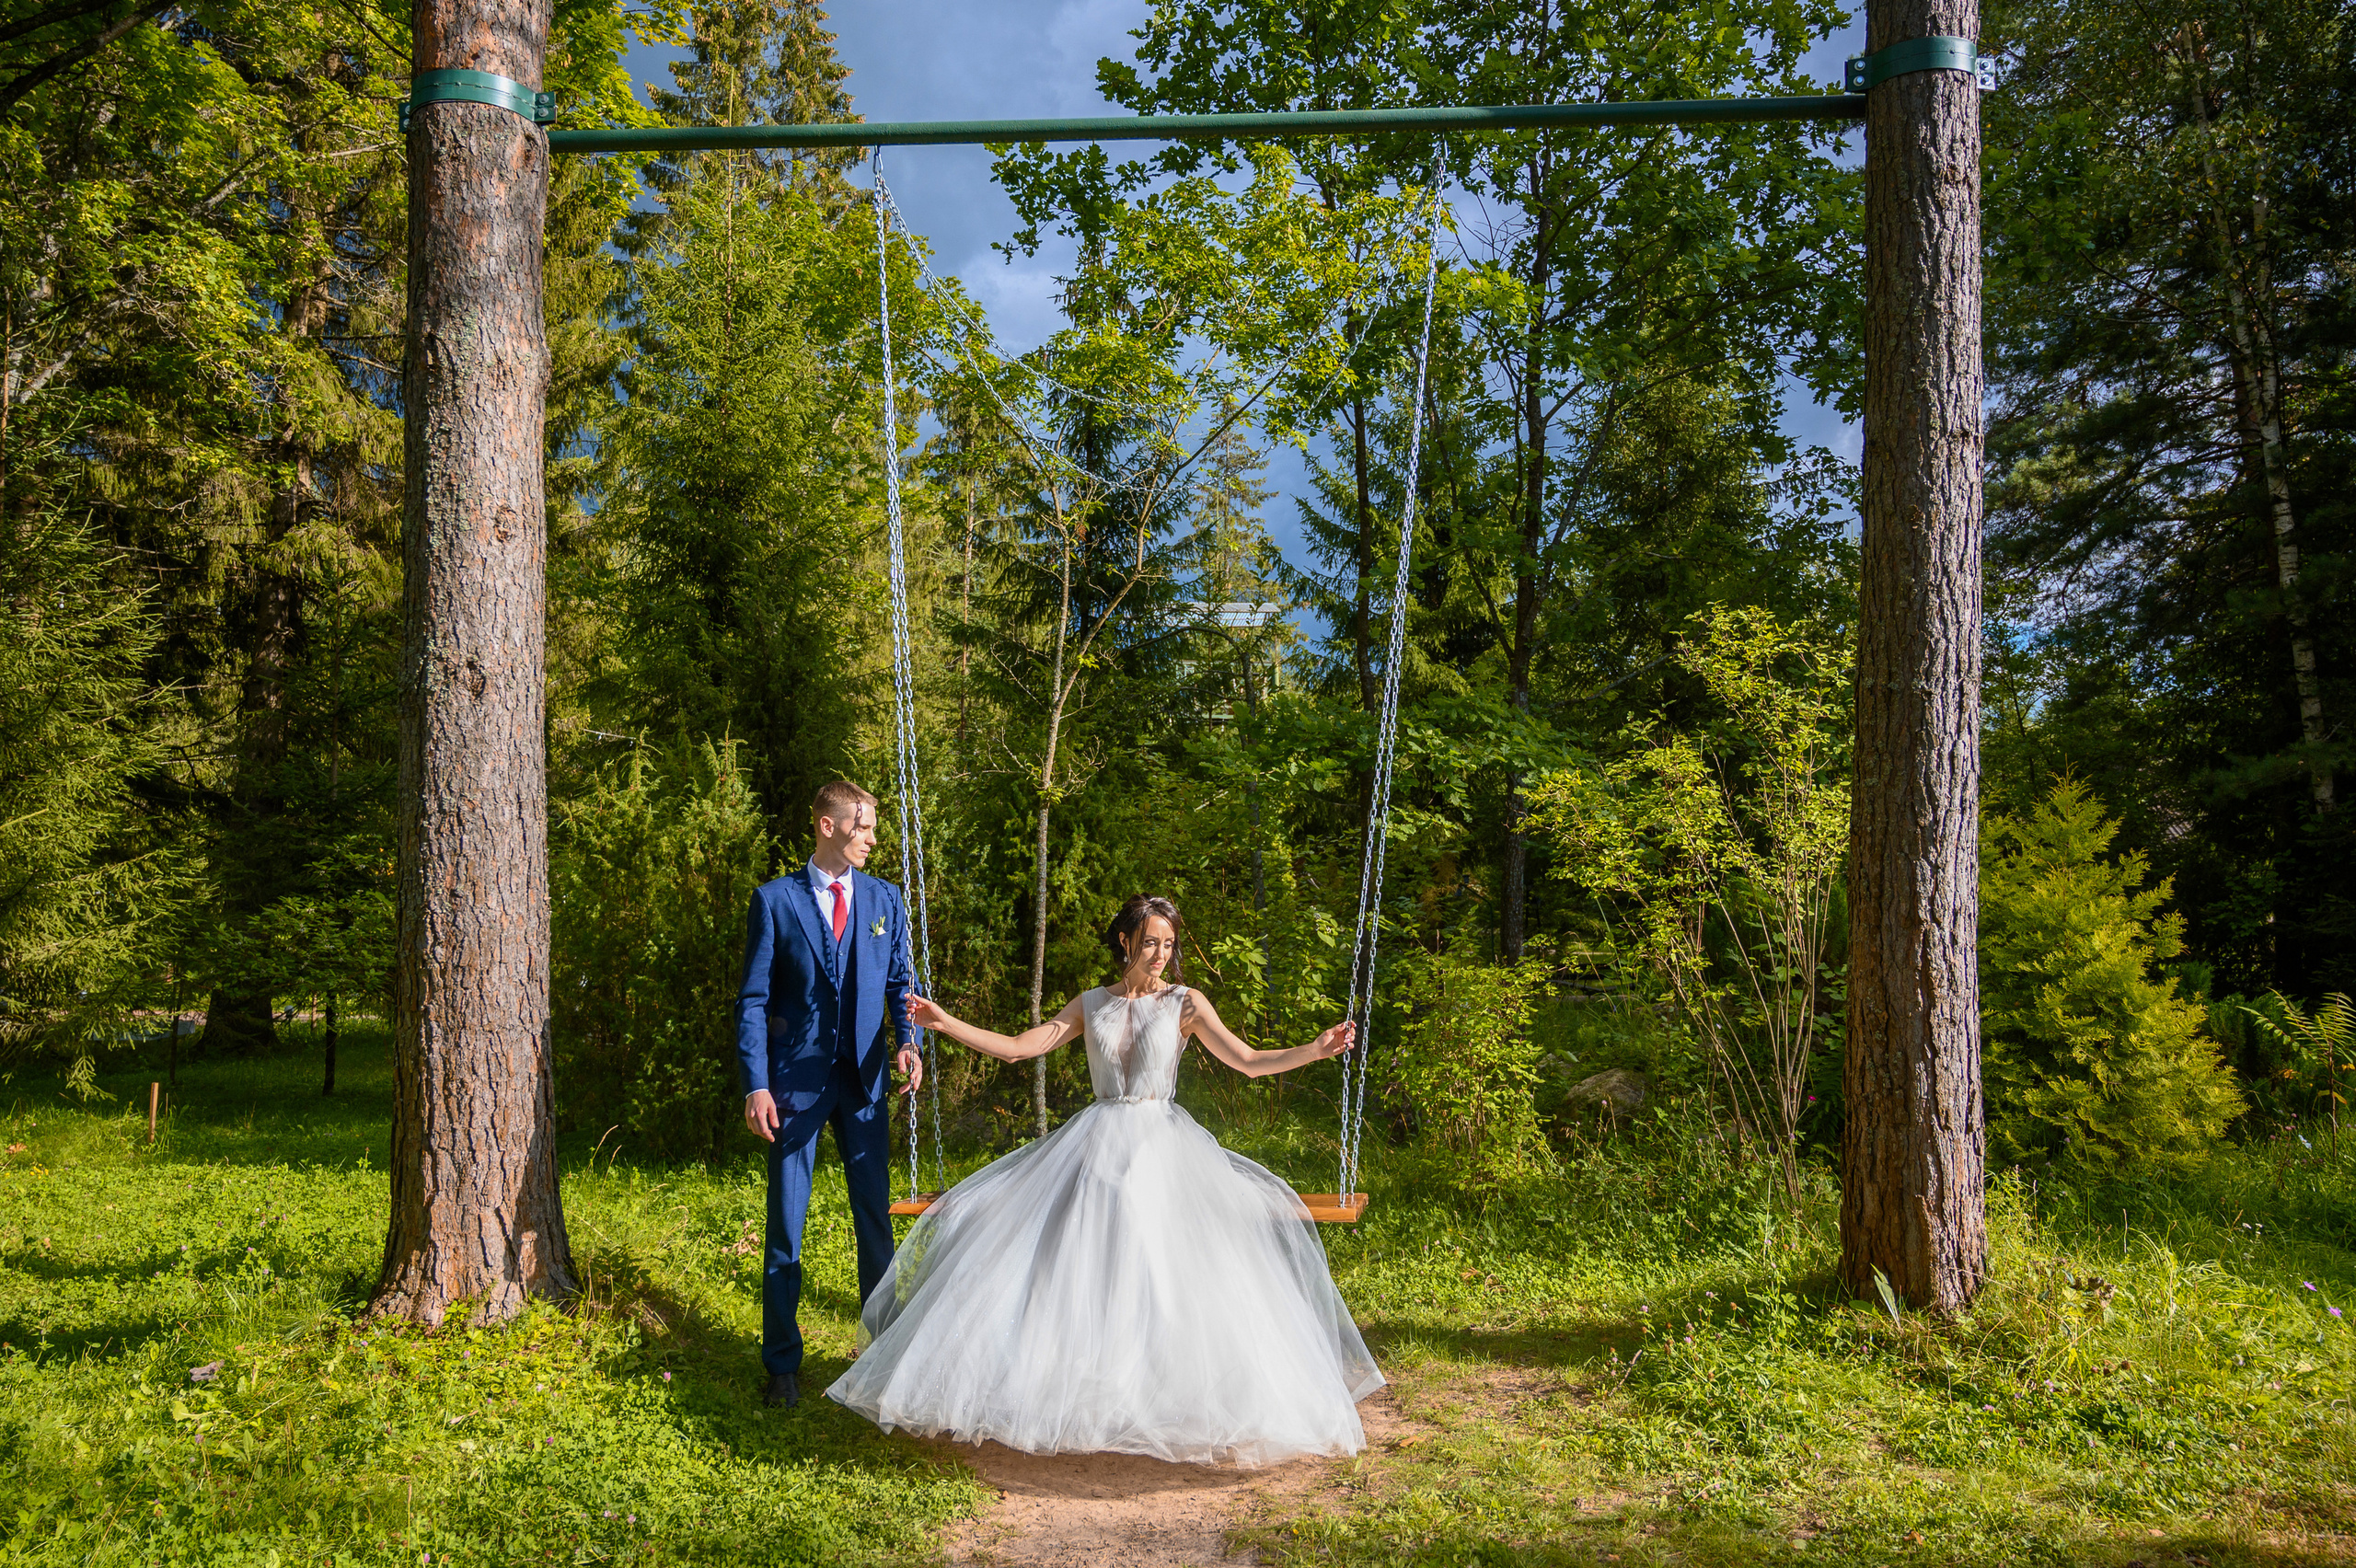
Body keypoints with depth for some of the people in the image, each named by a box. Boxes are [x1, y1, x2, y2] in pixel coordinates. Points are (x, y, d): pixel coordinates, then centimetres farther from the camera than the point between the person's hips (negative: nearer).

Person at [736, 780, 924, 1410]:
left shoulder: (885, 898, 7)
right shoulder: (775, 899, -3)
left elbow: (898, 980, 10)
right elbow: (753, 999, -4)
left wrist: (908, 1039, -9)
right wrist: (756, 1084, -12)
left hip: (864, 1078, 3)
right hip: (796, 1078, -3)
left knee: (876, 1215, 10)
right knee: (786, 1223, 5)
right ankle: (782, 1363, 19)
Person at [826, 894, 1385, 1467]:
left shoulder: (1186, 1002, 2)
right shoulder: (1092, 1005, 10)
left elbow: (1249, 1062, -4)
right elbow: (1017, 1048, 8)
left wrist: (1317, 1049, -18)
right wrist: (945, 1022, 4)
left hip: (1161, 1146, -3)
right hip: (1094, 1143, 3)